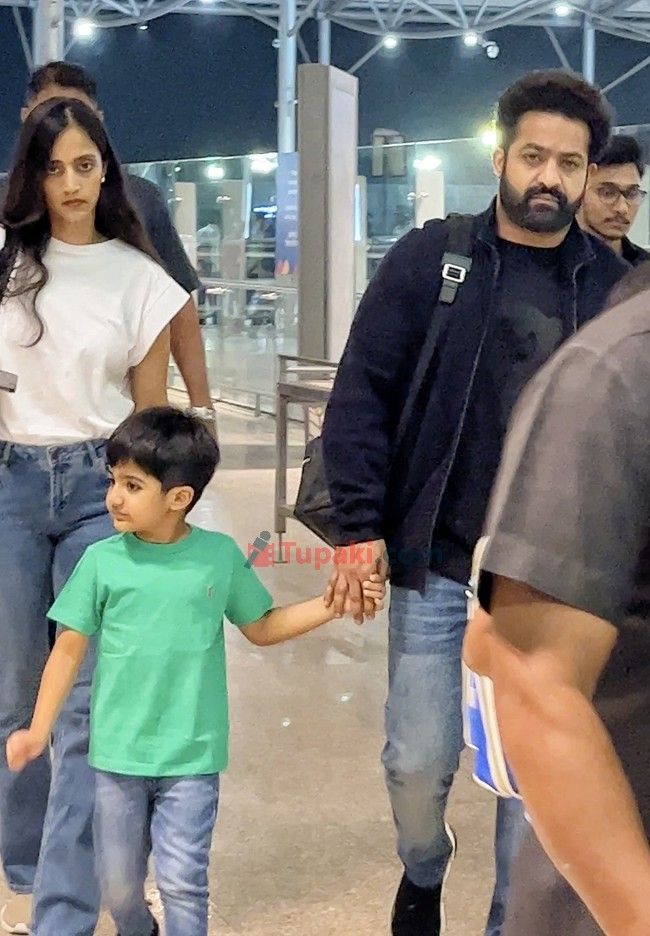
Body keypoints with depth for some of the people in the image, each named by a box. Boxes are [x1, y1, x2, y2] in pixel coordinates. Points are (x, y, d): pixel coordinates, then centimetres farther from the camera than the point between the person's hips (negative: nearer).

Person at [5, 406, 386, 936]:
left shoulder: (220, 556, -6)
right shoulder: (102, 561, -6)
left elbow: (262, 628, 8)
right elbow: (70, 649, 1)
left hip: (192, 756, -1)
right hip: (118, 753, 2)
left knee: (182, 882, -3)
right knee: (119, 884, 15)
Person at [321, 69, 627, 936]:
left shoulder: (613, 285, 3)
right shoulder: (429, 259, -2)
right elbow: (361, 395, -3)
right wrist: (361, 527, -9)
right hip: (437, 565, -1)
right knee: (419, 761, 6)